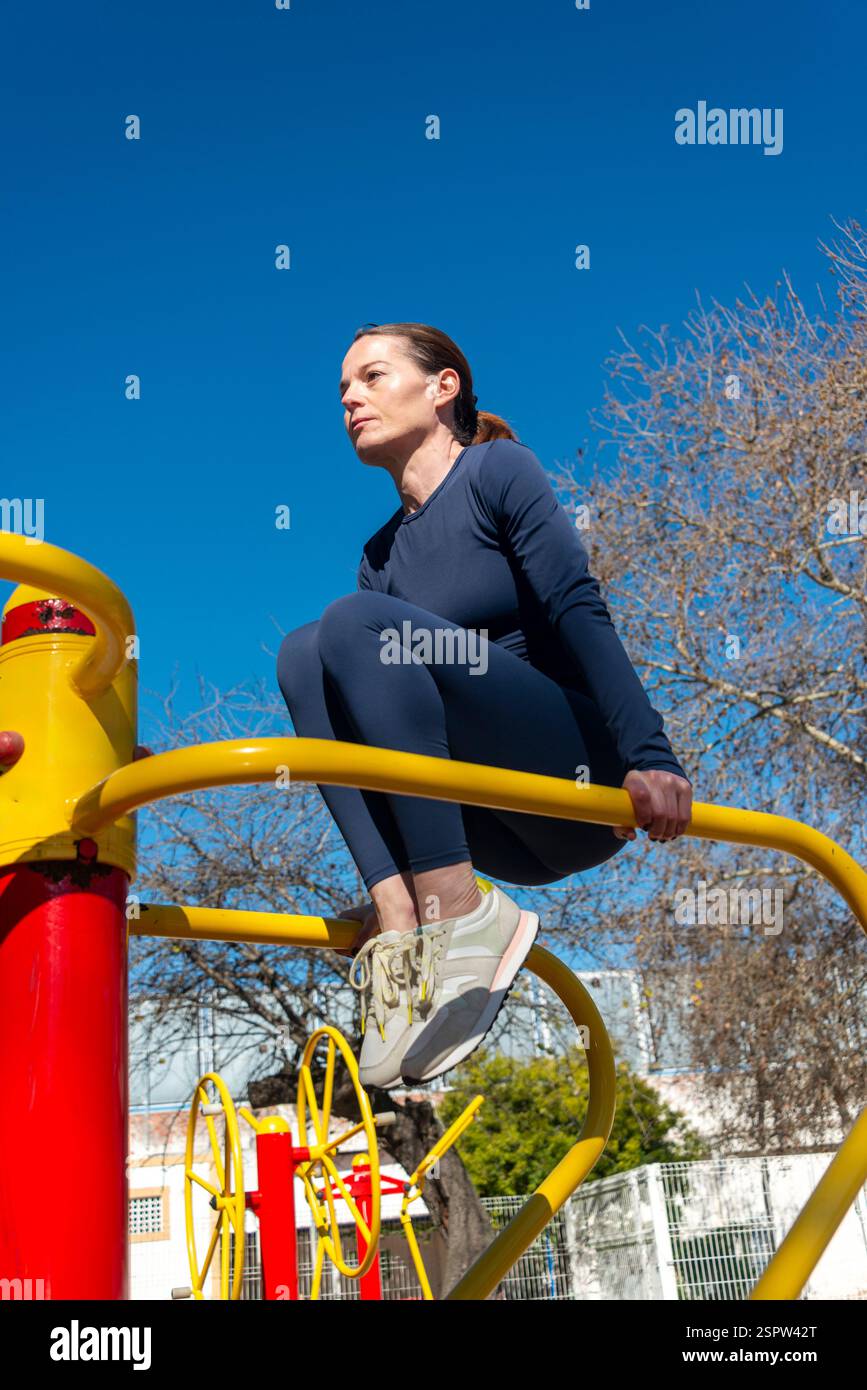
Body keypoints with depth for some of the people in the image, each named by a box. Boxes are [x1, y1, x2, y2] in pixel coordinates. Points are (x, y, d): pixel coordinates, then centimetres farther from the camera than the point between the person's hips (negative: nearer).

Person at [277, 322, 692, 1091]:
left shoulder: (499, 469, 3)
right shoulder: (382, 556, 19)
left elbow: (579, 613, -10)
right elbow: (380, 708, 17)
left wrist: (650, 757, -22)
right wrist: (391, 888, 11)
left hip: (582, 786, -6)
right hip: (511, 839, 6)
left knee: (357, 622, -21)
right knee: (302, 652, -11)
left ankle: (461, 915, -26)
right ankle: (399, 928, -25)